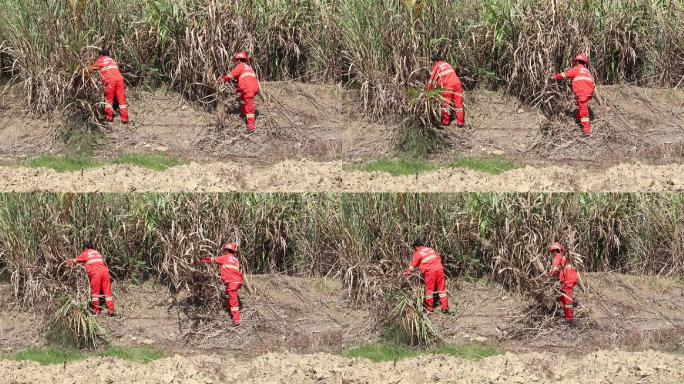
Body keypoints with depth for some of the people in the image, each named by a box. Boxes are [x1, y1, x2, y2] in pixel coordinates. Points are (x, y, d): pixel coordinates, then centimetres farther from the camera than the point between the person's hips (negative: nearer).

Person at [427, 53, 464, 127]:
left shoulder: (436, 66, 10)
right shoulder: (447, 64, 26)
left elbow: (432, 79, 12)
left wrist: (429, 90, 25)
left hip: (448, 85, -5)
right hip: (457, 82, 5)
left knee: (446, 103, 10)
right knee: (458, 104, 9)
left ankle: (445, 122, 16)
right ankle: (460, 122, 12)